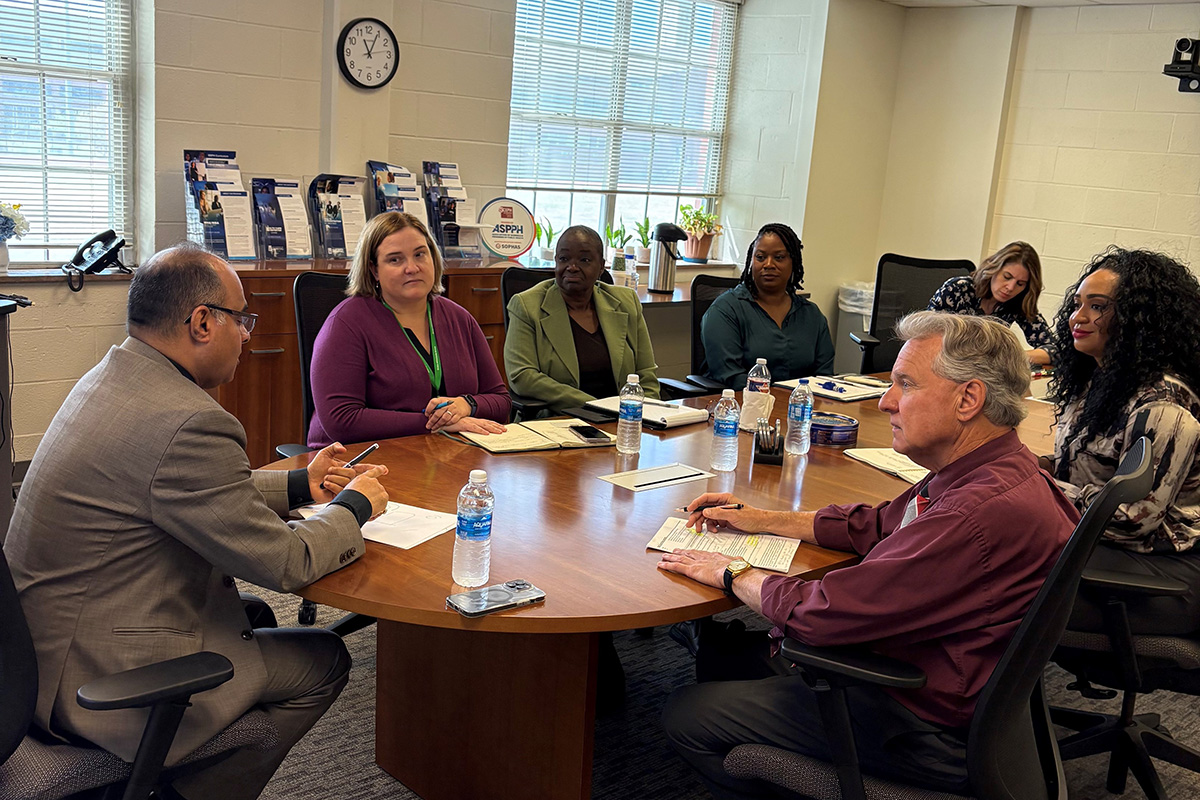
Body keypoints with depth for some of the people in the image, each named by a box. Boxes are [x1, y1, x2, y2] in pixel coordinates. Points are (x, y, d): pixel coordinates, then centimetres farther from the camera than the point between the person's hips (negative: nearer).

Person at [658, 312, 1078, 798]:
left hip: (927, 732, -10)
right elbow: (874, 526, 17)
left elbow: (821, 613, -30)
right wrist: (759, 520, 13)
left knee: (686, 717, -3)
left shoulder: (986, 511, -33)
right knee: (721, 650, 18)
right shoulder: (982, 473, 2)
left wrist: (732, 574, -12)